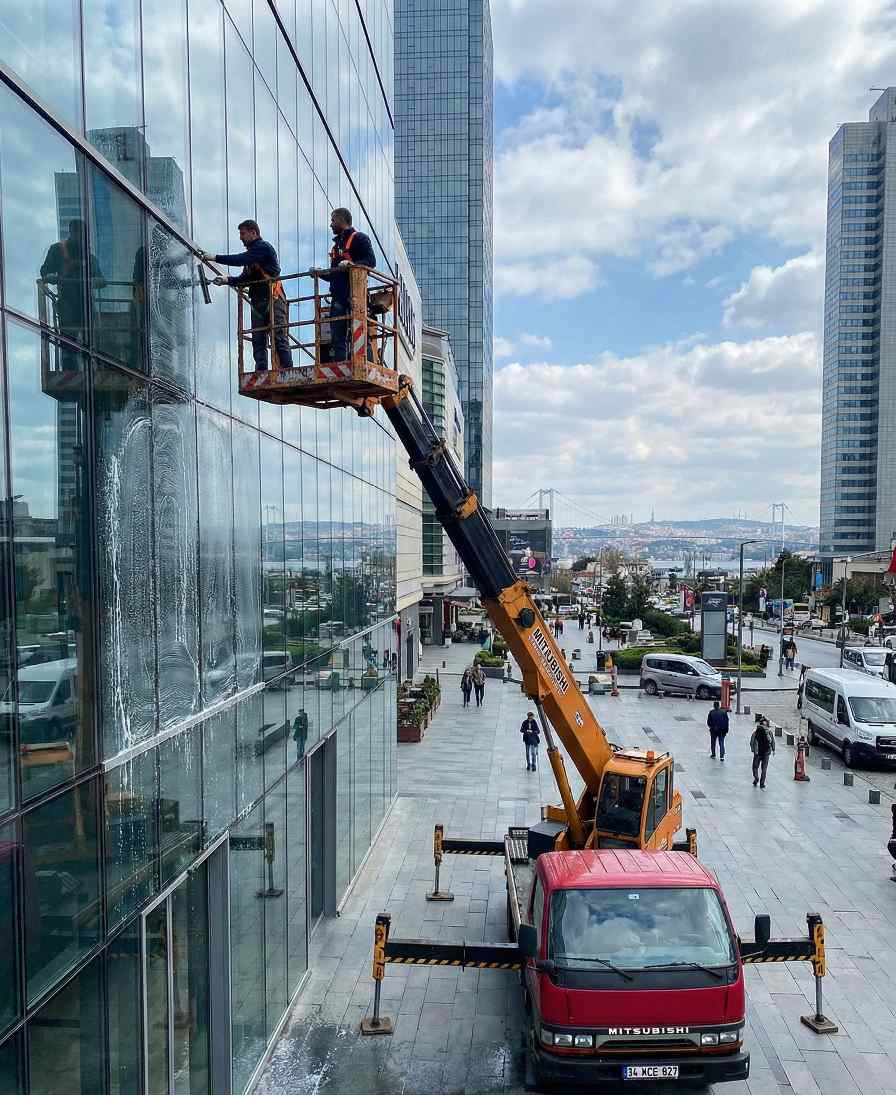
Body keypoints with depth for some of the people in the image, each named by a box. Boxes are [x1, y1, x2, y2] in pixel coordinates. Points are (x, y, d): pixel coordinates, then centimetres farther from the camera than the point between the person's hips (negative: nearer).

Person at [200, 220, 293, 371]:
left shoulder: (264, 247, -2)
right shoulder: (252, 252, 25)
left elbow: (240, 259, -14)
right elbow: (245, 278, 22)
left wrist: (215, 258, -13)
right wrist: (227, 280, 7)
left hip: (273, 299, -9)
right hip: (258, 302, 9)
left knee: (280, 339, -13)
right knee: (258, 341, 0)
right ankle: (261, 374, -2)